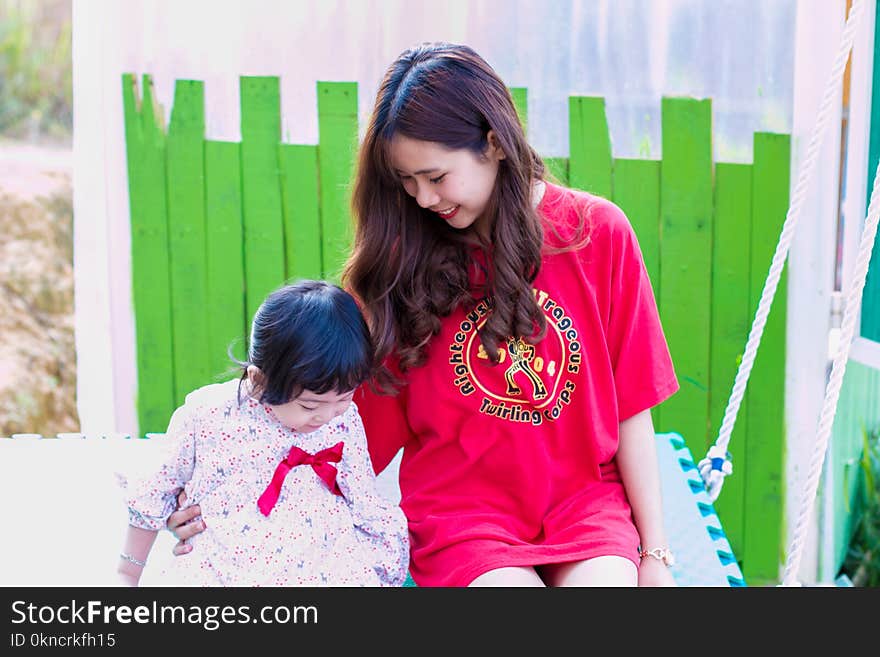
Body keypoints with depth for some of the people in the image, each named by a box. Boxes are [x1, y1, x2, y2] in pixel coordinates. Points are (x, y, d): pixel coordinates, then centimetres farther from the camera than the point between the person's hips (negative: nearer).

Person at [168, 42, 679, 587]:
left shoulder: (598, 234, -2)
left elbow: (631, 408, 2)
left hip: (586, 498, 0)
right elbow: (361, 421, 2)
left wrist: (655, 552, 0)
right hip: (459, 507, 0)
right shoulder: (405, 255, -1)